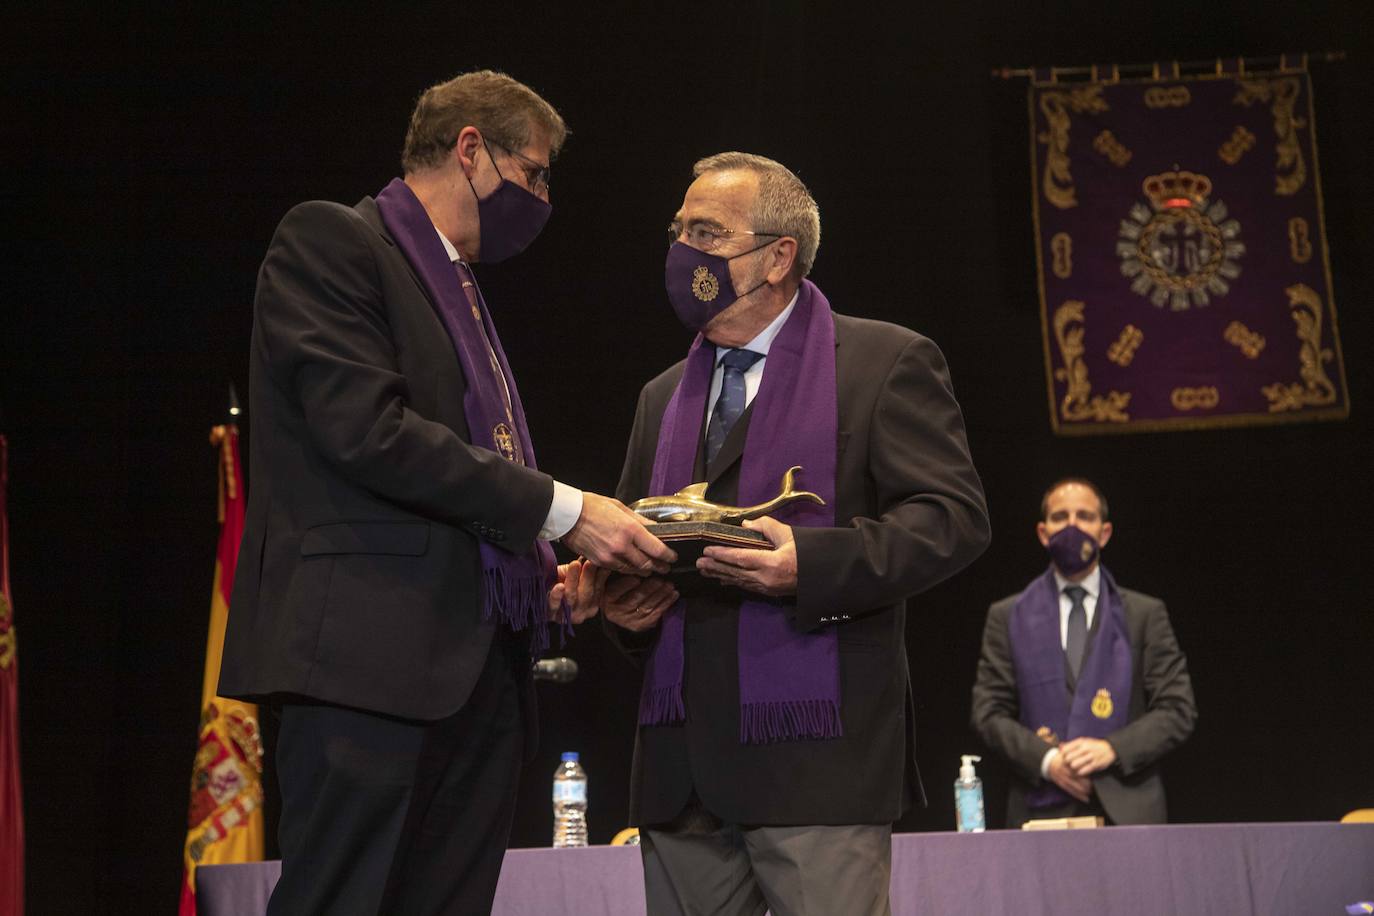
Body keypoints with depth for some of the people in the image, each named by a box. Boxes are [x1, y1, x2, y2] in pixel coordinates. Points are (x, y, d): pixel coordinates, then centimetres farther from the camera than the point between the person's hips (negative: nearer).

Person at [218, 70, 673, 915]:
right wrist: (563, 512, -14)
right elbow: (367, 429, -16)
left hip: (480, 671, 8)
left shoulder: (462, 291, 23)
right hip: (374, 655, -8)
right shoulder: (330, 240, -2)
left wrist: (544, 575, 8)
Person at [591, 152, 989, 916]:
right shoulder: (665, 396, 21)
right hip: (681, 760, 6)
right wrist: (622, 602, 3)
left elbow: (955, 516, -8)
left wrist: (812, 565, -21)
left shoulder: (887, 362, 1)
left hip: (816, 758, -6)